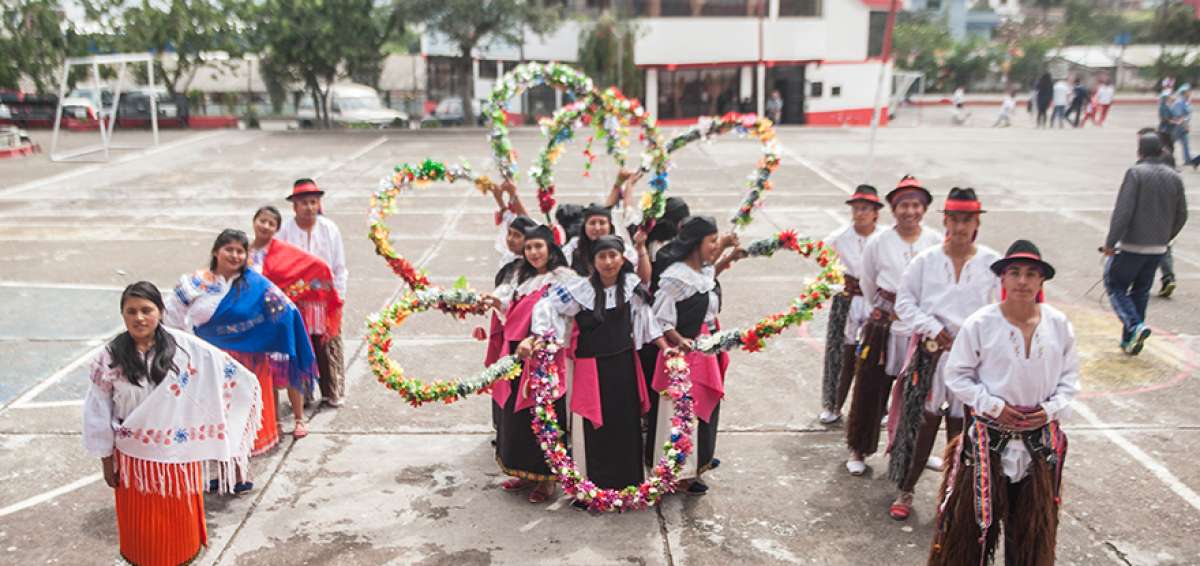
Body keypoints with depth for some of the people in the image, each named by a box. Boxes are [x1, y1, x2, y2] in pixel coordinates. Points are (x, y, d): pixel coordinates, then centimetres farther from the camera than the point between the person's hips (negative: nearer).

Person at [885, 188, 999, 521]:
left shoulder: (992, 263, 1)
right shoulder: (926, 260, 1)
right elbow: (905, 301, 1)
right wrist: (933, 328, -10)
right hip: (930, 352, 0)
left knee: (962, 427, 7)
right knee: (919, 421, 3)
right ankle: (905, 491, 18)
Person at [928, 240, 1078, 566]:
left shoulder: (1059, 324, -3)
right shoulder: (980, 324, -13)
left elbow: (1070, 376, 7)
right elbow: (957, 375, -6)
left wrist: (1052, 408, -8)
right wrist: (993, 405, -14)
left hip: (1040, 436, 3)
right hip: (990, 434, -3)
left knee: (1033, 521, 16)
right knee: (974, 515, 7)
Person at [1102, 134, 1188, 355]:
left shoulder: (1135, 173, -12)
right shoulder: (1174, 178, 7)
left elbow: (1123, 211, -19)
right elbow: (1181, 215, 12)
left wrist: (1110, 242, -15)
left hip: (1131, 245, -6)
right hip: (1158, 248, 6)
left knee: (1115, 286, 7)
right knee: (1141, 291, 15)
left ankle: (1134, 326, -14)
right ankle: (1129, 340, 19)